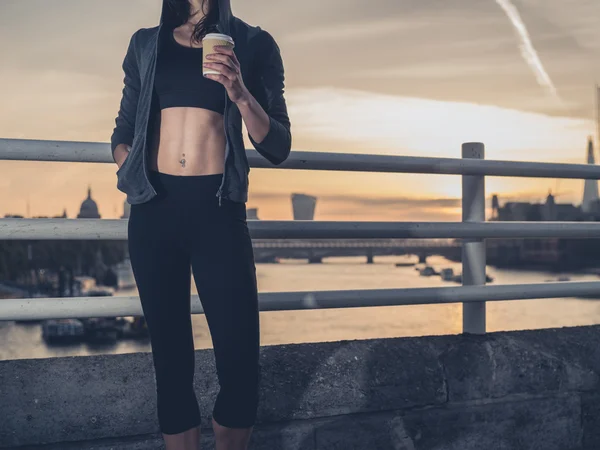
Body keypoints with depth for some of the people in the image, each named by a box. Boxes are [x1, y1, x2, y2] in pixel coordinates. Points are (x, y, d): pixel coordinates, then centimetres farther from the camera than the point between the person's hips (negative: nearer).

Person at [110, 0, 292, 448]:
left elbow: (278, 148, 1)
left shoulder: (253, 43, 6)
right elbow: (123, 130, 21)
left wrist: (241, 94, -14)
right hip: (154, 207, 2)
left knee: (239, 357, -5)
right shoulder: (146, 43, 14)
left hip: (217, 208, -2)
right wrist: (128, 170, 0)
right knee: (170, 355, 7)